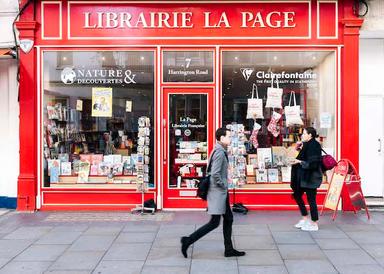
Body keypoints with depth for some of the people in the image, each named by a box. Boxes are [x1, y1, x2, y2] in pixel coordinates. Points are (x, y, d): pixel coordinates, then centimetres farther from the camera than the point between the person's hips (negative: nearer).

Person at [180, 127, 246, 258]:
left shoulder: (221, 151, 12)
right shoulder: (220, 153, -19)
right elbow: (215, 174, -28)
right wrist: (223, 185, -15)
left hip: (222, 193, 10)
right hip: (217, 192, -10)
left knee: (228, 219, 14)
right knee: (214, 222, -4)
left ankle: (229, 249, 22)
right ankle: (188, 241, 3)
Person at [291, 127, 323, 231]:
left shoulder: (314, 145, -17)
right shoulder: (306, 145, 10)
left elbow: (313, 163, -23)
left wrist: (300, 162, -22)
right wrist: (300, 149, 8)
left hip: (311, 178, -10)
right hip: (303, 177, 10)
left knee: (311, 199, -1)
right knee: (297, 195, 16)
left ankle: (314, 224, 11)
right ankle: (305, 219, 27)